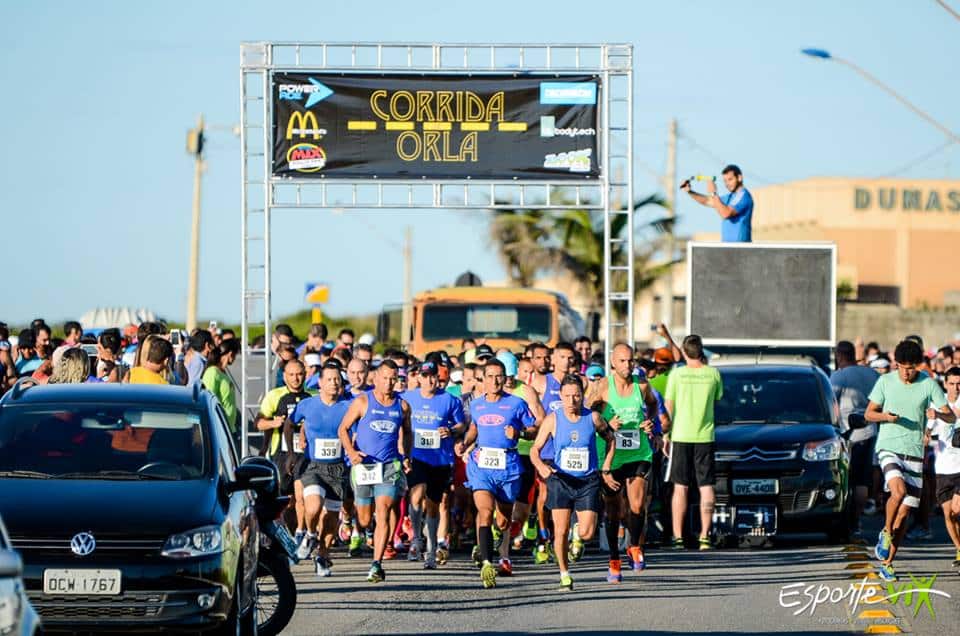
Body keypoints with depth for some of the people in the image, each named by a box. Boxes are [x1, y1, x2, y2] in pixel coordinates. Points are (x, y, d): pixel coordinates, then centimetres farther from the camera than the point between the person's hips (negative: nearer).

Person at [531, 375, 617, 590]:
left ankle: (578, 536, 27)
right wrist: (541, 465, -23)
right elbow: (535, 449, -1)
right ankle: (564, 574, 13)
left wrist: (605, 471, 12)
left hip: (588, 481, 0)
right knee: (561, 532, -4)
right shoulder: (552, 420, -4)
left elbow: (610, 439, 15)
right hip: (560, 480, 0)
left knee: (587, 533, -10)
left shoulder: (593, 418, -3)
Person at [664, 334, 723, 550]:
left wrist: (666, 435, 5)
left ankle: (678, 537, 0)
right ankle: (705, 536, -1)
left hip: (681, 436, -1)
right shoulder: (713, 374, -2)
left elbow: (668, 407, -3)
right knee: (706, 488, 4)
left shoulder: (677, 374, -6)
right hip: (705, 436, 1)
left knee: (680, 488, 4)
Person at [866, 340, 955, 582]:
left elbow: (952, 417, 0)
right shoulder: (885, 382, 1)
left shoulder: (929, 384, 0)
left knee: (904, 512, 2)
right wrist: (885, 416, -15)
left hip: (914, 453, 2)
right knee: (898, 490, -29)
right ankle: (885, 533, -3)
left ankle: (887, 564, 13)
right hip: (888, 448, -2)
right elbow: (869, 414, 8)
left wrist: (938, 414, -23)